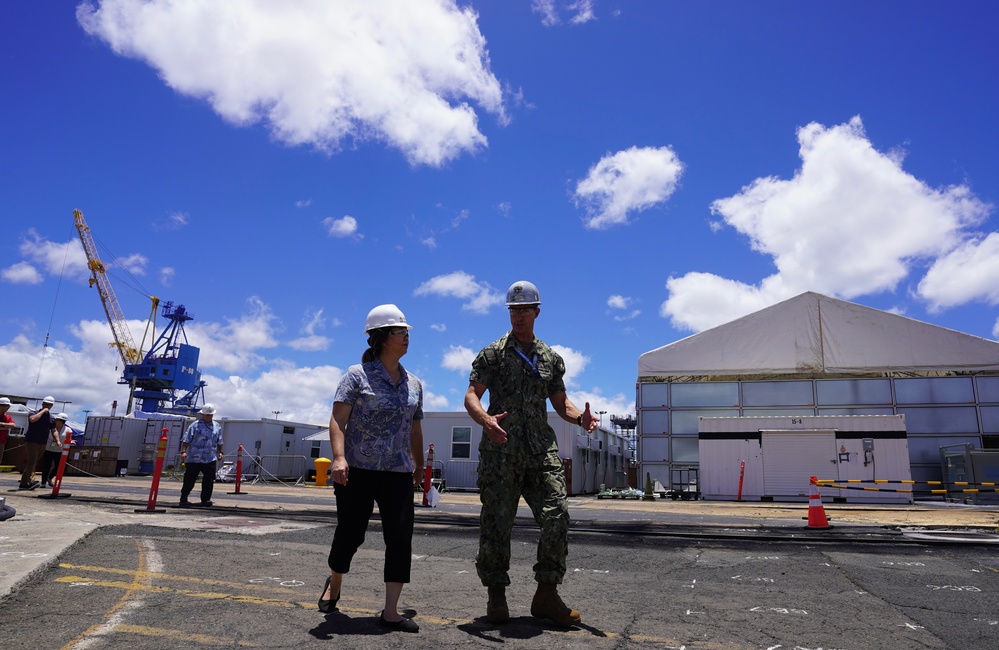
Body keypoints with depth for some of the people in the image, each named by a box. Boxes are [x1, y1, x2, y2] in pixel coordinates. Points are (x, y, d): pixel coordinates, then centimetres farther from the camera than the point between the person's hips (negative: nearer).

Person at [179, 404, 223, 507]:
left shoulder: (217, 426, 11)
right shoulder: (195, 425, -3)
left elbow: (219, 442, 21)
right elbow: (186, 440, -7)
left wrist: (220, 452, 16)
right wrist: (183, 451, -15)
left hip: (210, 459, 4)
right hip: (194, 459, -4)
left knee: (209, 480, 2)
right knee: (189, 479, 2)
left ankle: (206, 499, 12)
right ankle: (183, 499, 13)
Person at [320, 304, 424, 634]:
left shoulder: (413, 383, 11)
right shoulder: (357, 375, -3)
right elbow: (338, 419, -11)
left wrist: (420, 467, 19)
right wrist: (339, 457, -24)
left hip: (398, 473, 4)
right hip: (358, 470, -4)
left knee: (400, 537, -4)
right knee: (350, 533, 8)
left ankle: (390, 612, 5)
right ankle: (334, 585, 38)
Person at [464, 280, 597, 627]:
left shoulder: (551, 358, 16)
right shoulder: (493, 354, 4)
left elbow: (560, 401, 19)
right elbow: (471, 396, -4)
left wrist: (579, 417, -4)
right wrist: (486, 420, -26)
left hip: (541, 448, 3)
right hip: (500, 449, -3)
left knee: (556, 517, -7)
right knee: (496, 523, 2)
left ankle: (546, 595, 5)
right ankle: (496, 597, 17)